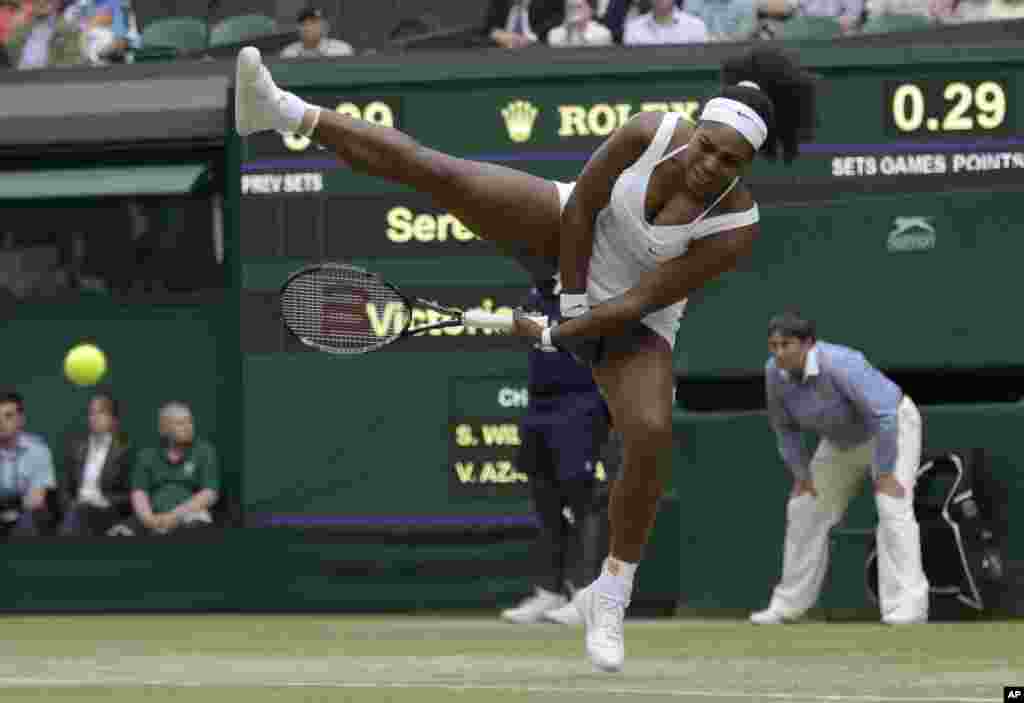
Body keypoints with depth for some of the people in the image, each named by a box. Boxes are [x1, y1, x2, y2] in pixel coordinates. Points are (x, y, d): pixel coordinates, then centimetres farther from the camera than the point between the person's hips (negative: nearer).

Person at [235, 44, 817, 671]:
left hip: (631, 326, -1)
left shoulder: (734, 230, -31)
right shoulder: (651, 132, -28)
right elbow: (584, 203, -14)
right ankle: (284, 113, -17)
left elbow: (637, 304, -28)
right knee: (436, 172, -17)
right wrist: (570, 297, -16)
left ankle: (610, 599, -3)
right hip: (566, 232, 1)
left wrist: (551, 336, -27)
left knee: (652, 438, -21)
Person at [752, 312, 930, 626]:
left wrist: (884, 475, -34)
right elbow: (784, 424, 0)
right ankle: (788, 605, 21)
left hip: (893, 428, -7)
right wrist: (801, 475, -2)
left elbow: (883, 415, -38)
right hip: (846, 439, 7)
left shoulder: (839, 365, -39)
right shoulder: (775, 371, -17)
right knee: (805, 510, 8)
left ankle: (908, 608, -29)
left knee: (893, 509, -25)